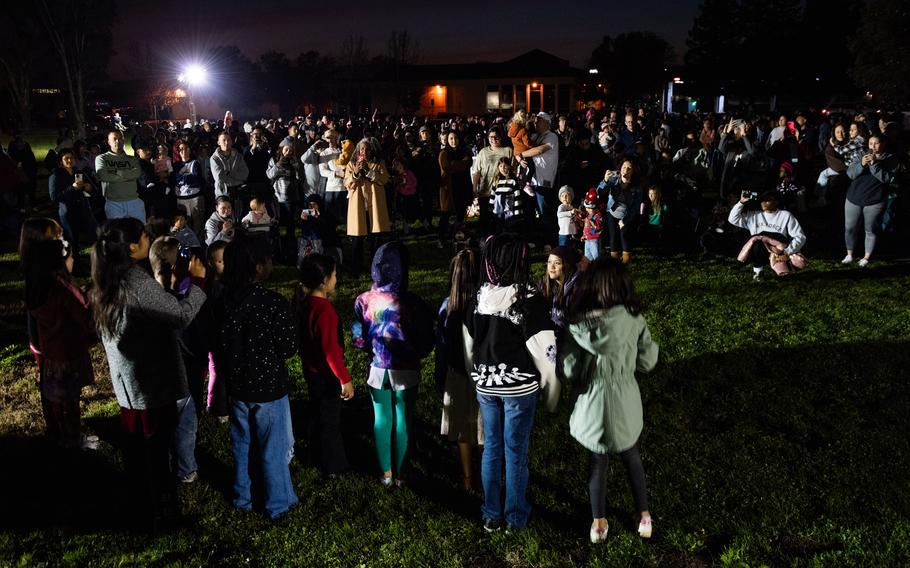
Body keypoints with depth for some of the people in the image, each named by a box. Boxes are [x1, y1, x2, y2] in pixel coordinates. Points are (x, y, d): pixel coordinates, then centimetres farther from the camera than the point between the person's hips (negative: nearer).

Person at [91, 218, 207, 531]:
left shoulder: (106, 282, 2)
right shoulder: (136, 281, -26)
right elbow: (182, 315, -22)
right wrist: (197, 281, -11)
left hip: (125, 380, 8)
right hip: (153, 381, -8)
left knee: (135, 444, 22)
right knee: (156, 449, 7)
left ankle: (141, 500, 39)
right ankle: (161, 511, 22)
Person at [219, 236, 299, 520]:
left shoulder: (225, 300, -8)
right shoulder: (274, 303, -24)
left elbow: (218, 343, 2)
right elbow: (289, 348, -17)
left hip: (236, 385, 5)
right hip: (269, 387, -5)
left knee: (241, 444, 22)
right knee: (273, 447, 13)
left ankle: (243, 497, 39)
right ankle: (277, 503, 28)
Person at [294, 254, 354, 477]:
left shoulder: (303, 301, -3)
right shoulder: (323, 309, -30)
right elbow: (330, 350, -28)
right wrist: (345, 379, -23)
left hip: (311, 368, 8)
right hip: (325, 373, -8)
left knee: (318, 413, 26)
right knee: (330, 419, 9)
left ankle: (317, 454, 44)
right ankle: (333, 467, 25)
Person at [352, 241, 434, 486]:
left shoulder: (364, 301, -13)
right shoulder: (412, 303, -22)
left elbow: (358, 340, -5)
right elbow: (426, 343, -15)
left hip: (377, 369, 3)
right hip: (405, 371, -3)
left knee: (381, 419, 18)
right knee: (402, 420, 13)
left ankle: (386, 473, 29)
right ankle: (399, 474, 26)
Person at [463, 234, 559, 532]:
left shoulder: (478, 299, -4)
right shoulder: (530, 301, -17)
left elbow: (469, 346, 5)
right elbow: (545, 350, -16)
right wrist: (551, 393, -3)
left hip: (485, 385, 4)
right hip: (519, 387, -4)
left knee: (491, 448, 15)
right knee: (516, 452, 9)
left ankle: (491, 515, 25)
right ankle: (515, 516, 23)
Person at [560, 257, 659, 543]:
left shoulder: (577, 324, -17)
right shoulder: (634, 319, -14)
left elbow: (569, 370, -13)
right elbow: (647, 361, -5)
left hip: (594, 403, -1)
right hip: (626, 403, 1)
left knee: (598, 461, 19)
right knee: (631, 457, 24)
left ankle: (599, 523, 28)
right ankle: (644, 516, 32)